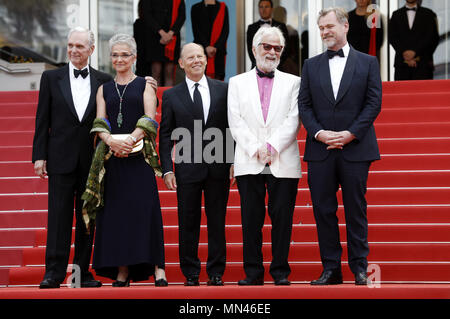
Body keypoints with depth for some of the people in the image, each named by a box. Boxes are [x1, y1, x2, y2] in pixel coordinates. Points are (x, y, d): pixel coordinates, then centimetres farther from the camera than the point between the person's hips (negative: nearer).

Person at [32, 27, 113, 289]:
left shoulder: (104, 81, 6)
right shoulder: (52, 78, 6)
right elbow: (42, 120, 4)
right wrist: (39, 155, -2)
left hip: (92, 161, 1)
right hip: (61, 159, -1)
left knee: (87, 218, 6)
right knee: (59, 217, -3)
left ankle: (83, 272, 12)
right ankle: (54, 273, -2)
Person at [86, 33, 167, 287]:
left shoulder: (144, 85, 9)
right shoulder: (104, 89, 17)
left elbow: (149, 120, -2)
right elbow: (99, 122, 6)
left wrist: (131, 139, -18)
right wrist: (111, 140, -15)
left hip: (138, 154, -3)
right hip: (112, 157, 3)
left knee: (144, 206, -11)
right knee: (115, 208, -2)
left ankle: (157, 267, -11)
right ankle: (122, 271, -1)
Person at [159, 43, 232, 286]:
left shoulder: (223, 90, 7)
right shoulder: (171, 96, 6)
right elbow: (165, 136, 5)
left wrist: (235, 162, 0)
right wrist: (167, 169, -2)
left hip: (218, 168, 0)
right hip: (188, 168, 0)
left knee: (217, 222, 5)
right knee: (188, 223, 3)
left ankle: (216, 273, 13)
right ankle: (191, 273, 11)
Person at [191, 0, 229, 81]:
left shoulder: (223, 8, 9)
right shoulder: (196, 8, 8)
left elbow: (226, 30, 3)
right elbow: (196, 31, 0)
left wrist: (216, 47, -10)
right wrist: (207, 47, -12)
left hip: (218, 50, 1)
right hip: (201, 49, -1)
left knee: (218, 77, -5)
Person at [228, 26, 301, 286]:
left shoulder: (292, 82, 13)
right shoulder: (237, 83, 14)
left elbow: (293, 120, 1)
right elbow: (235, 121, 4)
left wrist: (272, 146, -11)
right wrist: (255, 148, -9)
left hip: (283, 164, 0)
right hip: (249, 164, 1)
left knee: (282, 217, -2)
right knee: (251, 218, 0)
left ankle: (280, 271, 5)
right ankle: (253, 271, 6)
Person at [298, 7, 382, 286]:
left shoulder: (368, 63, 5)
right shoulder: (311, 65, 11)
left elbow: (374, 103, -2)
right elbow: (304, 105, 6)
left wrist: (351, 133, -12)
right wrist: (319, 133, -10)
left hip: (355, 148, -2)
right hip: (320, 149, 2)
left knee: (356, 209, 2)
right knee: (323, 210, 3)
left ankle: (360, 267, 9)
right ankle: (331, 269, 9)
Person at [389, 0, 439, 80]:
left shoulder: (428, 14, 11)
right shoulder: (396, 15, 17)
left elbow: (432, 37, 0)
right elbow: (392, 38, 5)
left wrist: (414, 51, -10)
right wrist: (404, 53, -9)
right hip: (402, 63, 2)